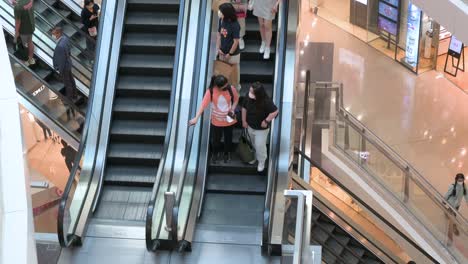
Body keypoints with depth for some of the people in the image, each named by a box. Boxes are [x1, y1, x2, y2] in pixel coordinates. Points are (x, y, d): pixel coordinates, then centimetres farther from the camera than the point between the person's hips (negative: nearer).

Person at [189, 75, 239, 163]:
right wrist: (196, 118, -32)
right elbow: (203, 105, -26)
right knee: (215, 139, 16)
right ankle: (216, 153, 50)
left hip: (229, 120, 1)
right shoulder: (211, 91, -26)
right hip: (216, 121, -1)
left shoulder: (231, 89, -22)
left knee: (228, 138, 23)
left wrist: (232, 109, -16)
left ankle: (227, 153, 53)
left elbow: (236, 99, -3)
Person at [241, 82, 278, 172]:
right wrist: (244, 121, 3)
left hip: (261, 129, -5)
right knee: (253, 144, 26)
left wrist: (266, 121, -24)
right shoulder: (248, 98, -19)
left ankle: (261, 161, 34)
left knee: (260, 145, 7)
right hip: (250, 126, 5)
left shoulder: (266, 101, -34)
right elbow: (244, 108, -1)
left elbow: (275, 111, -28)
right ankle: (255, 156, 53)